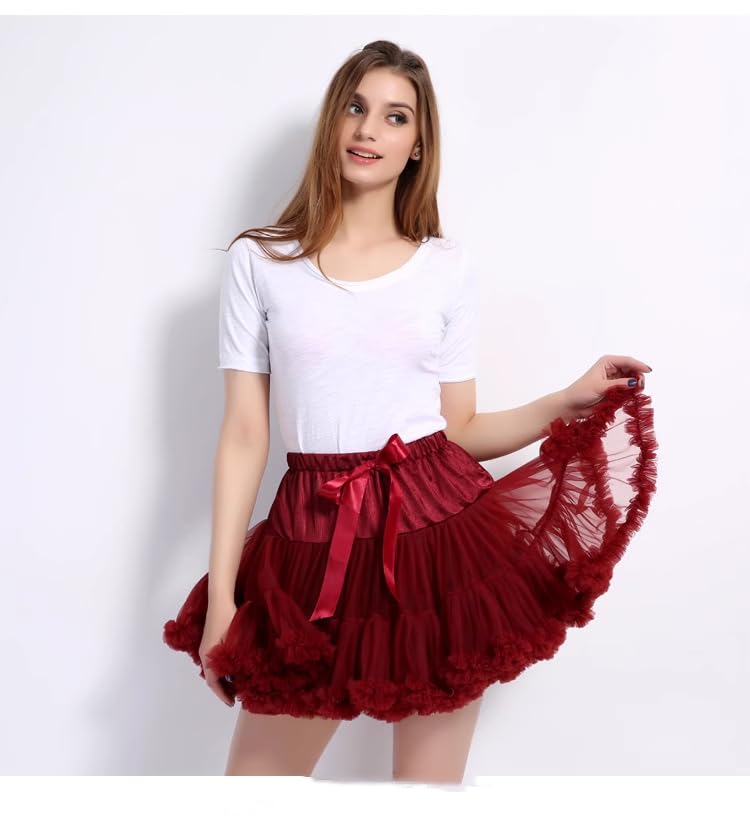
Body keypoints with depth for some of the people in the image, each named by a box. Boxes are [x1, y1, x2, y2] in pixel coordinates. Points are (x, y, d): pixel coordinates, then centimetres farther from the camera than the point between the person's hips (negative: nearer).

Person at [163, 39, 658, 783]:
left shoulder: (451, 268, 6)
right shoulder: (259, 261, 2)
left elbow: (461, 431, 8)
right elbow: (243, 435, 1)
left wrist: (573, 399, -4)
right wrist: (219, 595, -2)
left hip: (439, 532, 1)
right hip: (314, 543, 0)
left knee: (430, 776, 11)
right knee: (256, 771, 8)